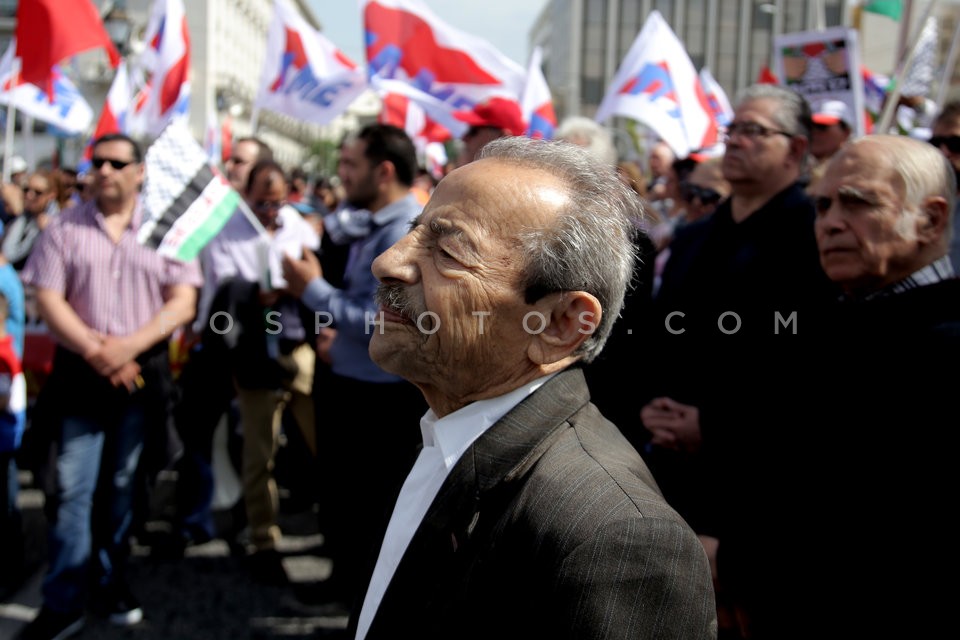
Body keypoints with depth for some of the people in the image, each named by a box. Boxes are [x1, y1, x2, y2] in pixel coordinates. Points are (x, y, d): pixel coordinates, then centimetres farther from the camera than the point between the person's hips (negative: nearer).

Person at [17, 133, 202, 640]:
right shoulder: (64, 228, 2)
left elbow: (183, 301, -4)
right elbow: (48, 300, -4)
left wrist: (130, 346, -16)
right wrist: (95, 352, -15)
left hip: (143, 374, 1)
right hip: (80, 373, 0)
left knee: (120, 485, 11)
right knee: (73, 489, -3)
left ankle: (109, 582, 25)